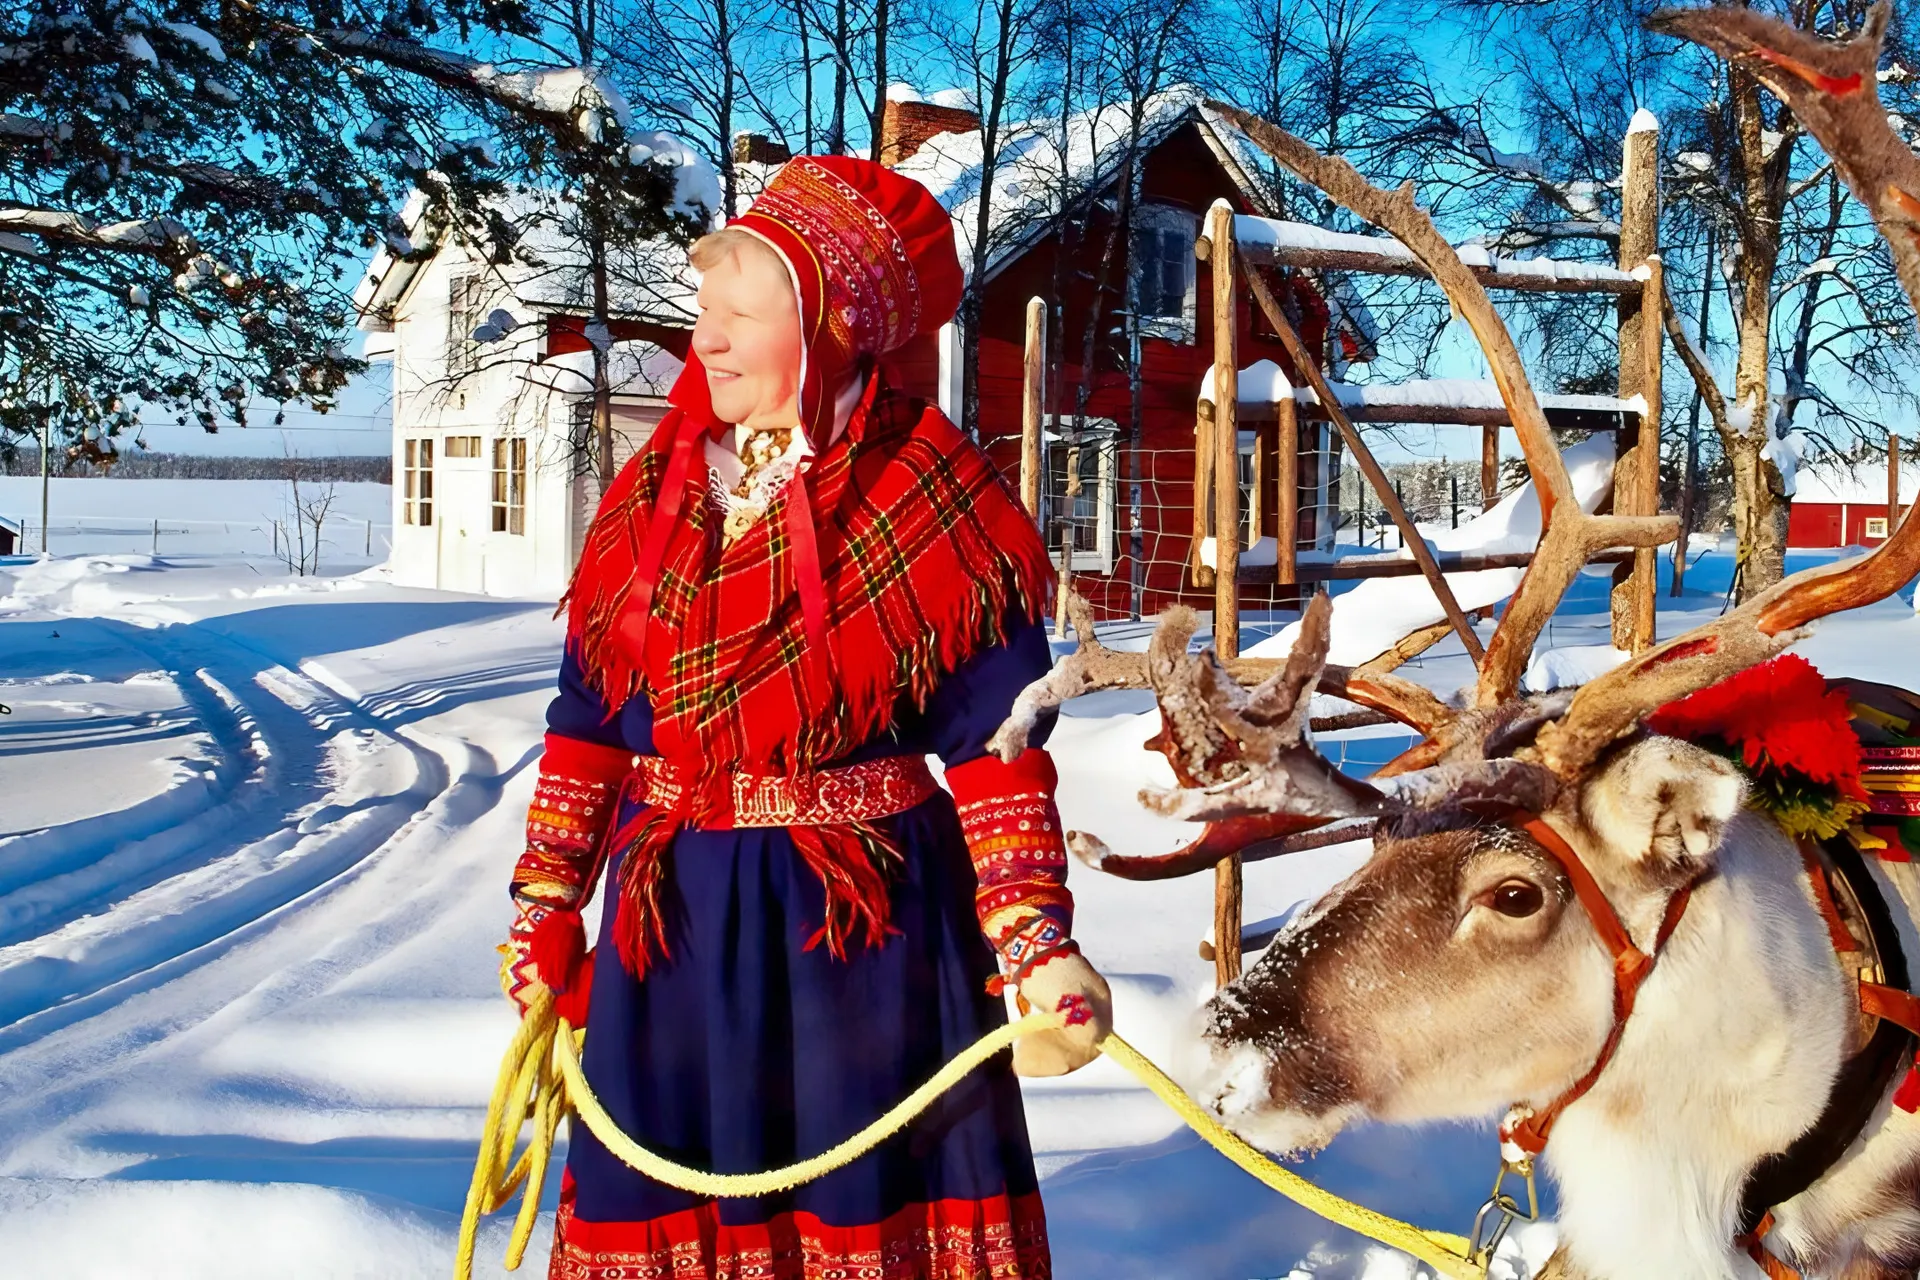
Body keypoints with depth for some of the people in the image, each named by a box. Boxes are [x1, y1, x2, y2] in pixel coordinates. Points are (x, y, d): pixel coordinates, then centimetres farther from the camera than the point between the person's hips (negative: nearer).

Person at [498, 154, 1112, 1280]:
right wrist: (548, 903, 12)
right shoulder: (652, 494, 5)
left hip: (869, 917, -4)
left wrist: (1034, 944, -20)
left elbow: (996, 741, -12)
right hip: (672, 916, 5)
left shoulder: (934, 500, -10)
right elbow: (590, 717, 11)